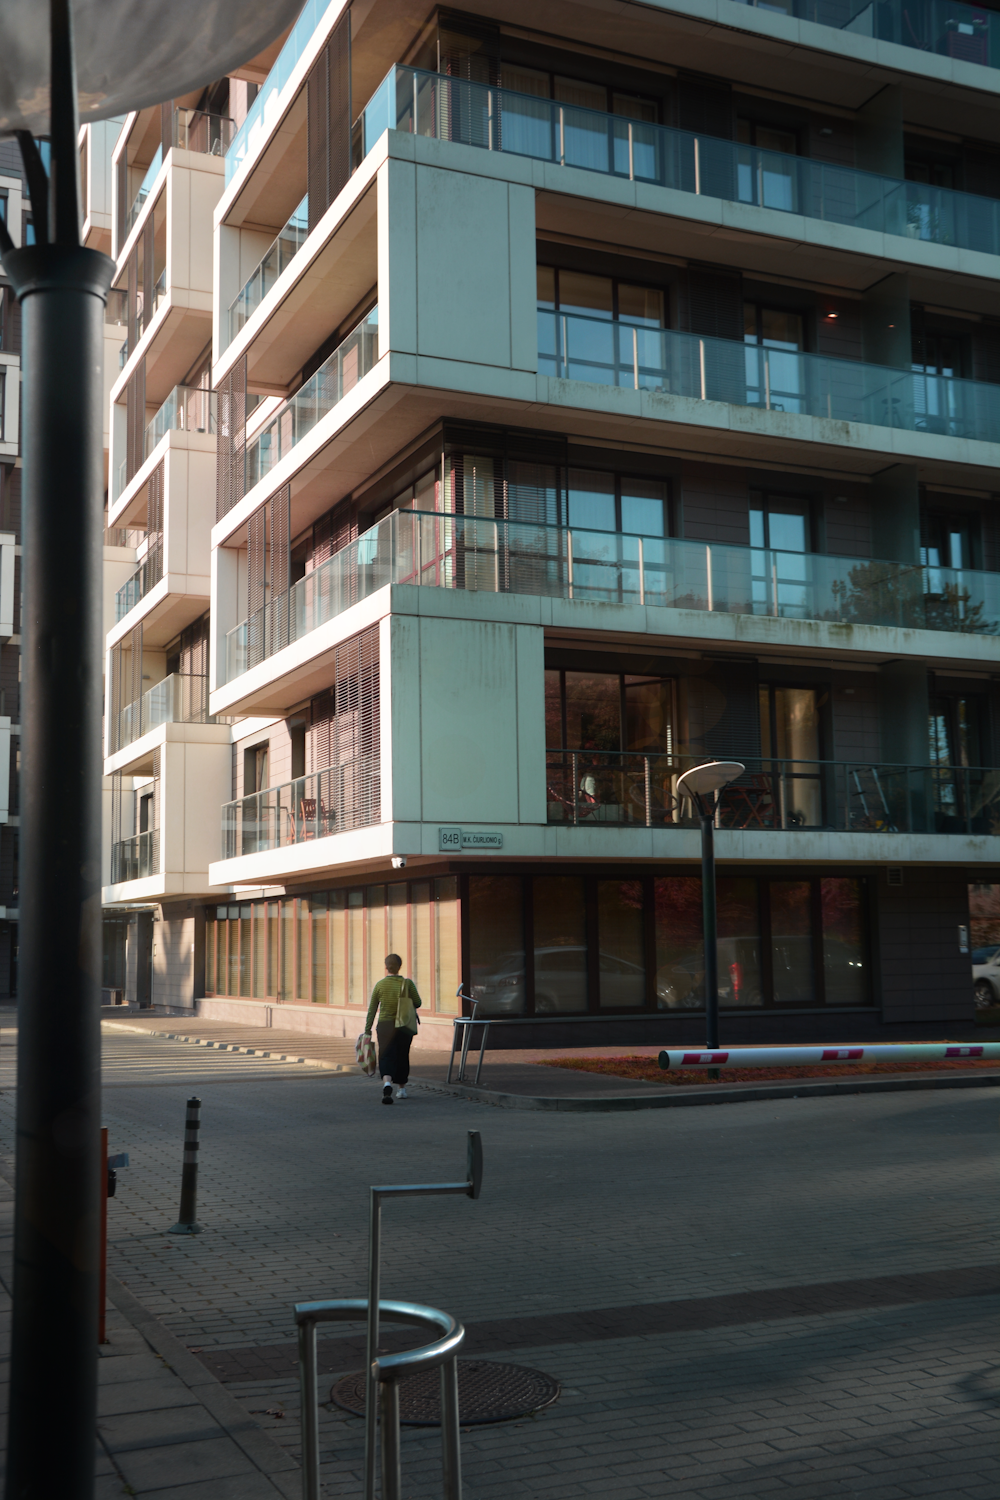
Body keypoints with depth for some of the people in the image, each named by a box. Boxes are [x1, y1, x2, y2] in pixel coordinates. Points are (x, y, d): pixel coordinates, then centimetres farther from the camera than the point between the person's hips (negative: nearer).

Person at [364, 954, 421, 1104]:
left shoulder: (380, 985, -5)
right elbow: (418, 1003, 1)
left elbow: (372, 1010, -1)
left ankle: (387, 1082, -29)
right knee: (402, 1057, 18)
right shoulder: (407, 984, -8)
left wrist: (367, 1030, 5)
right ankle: (401, 1089, 29)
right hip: (404, 1027, 1)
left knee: (386, 1057, -2)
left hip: (385, 1026, -1)